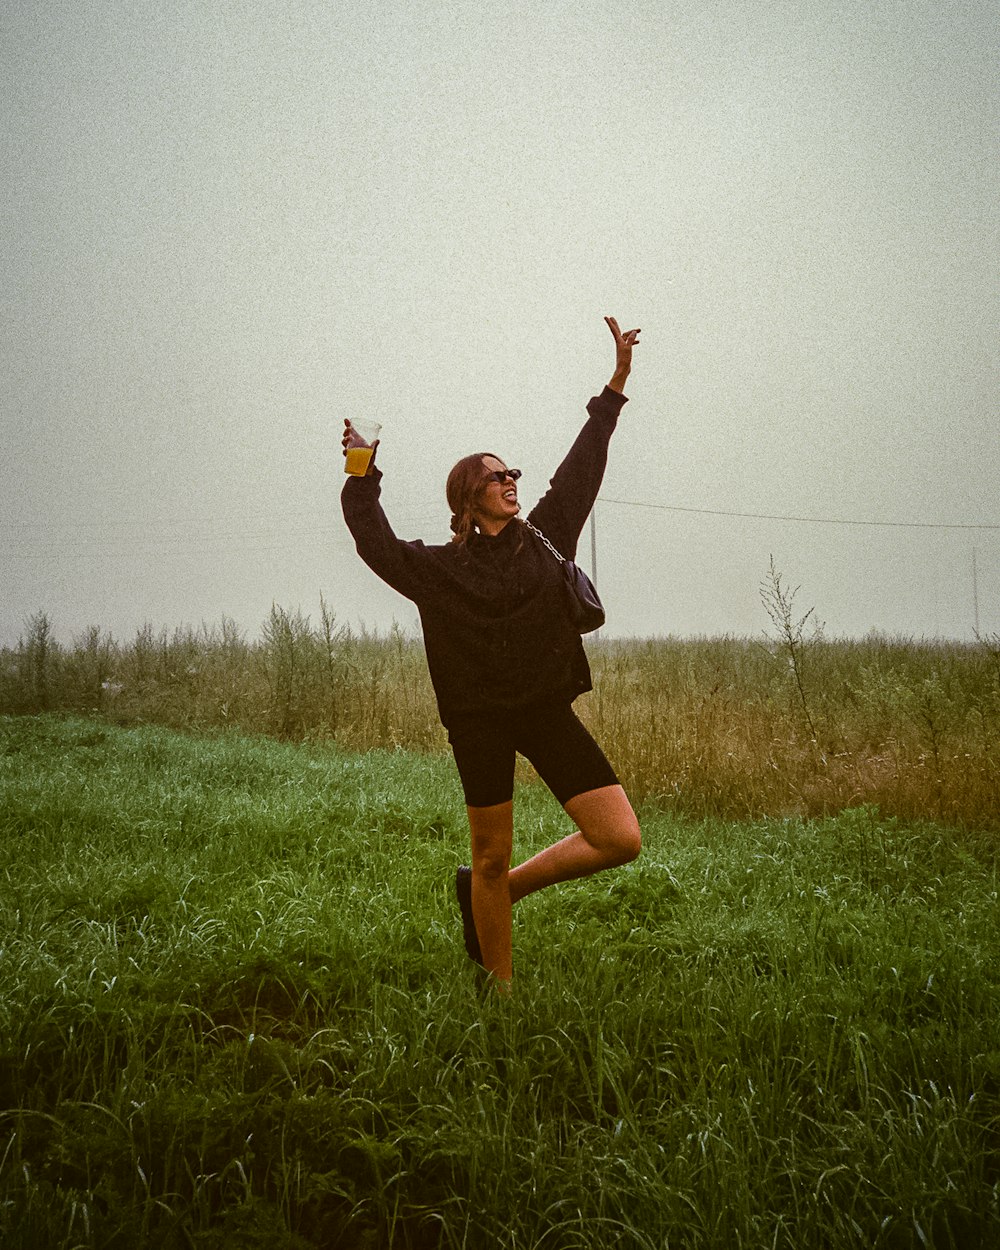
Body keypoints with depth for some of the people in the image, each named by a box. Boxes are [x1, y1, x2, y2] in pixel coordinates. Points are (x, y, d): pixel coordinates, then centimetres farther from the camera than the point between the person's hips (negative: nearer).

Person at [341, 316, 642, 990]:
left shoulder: (544, 537, 10)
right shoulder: (439, 567, 3)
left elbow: (581, 469, 15)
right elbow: (375, 543, 11)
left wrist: (617, 386, 16)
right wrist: (363, 477, 4)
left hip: (549, 712, 4)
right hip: (481, 721, -3)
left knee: (621, 841, -5)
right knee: (492, 859, 3)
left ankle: (496, 889, 15)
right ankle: (502, 989, 21)